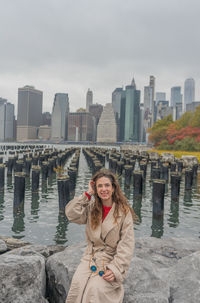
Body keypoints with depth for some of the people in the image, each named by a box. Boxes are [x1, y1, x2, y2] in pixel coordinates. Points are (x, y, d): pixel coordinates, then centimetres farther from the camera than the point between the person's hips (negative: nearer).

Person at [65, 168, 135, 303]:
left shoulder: (124, 211, -5)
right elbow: (71, 214, -7)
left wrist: (116, 269, -14)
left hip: (111, 260, -3)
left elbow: (127, 244, -7)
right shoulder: (92, 208, 7)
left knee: (96, 288, -25)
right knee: (78, 283, -22)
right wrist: (88, 193, -5)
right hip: (91, 257, 3)